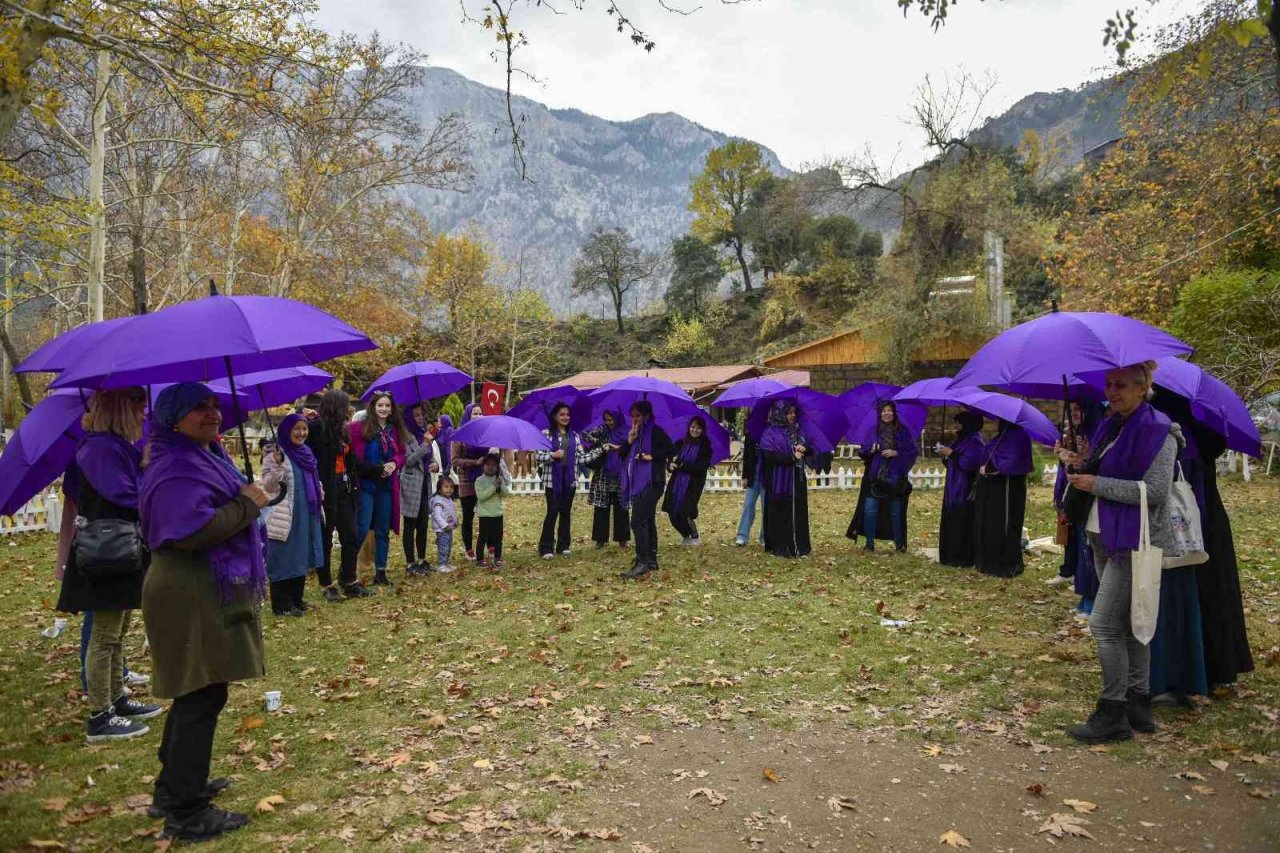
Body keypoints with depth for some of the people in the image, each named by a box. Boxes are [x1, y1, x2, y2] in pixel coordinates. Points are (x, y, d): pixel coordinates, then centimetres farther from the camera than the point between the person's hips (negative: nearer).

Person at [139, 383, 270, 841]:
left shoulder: (205, 458, 16)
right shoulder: (176, 468, -17)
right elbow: (192, 530, -30)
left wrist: (246, 502, 11)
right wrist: (247, 504, -20)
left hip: (210, 595, 11)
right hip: (193, 600, -11)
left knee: (195, 694, 20)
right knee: (203, 697, -5)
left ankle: (174, 785, 35)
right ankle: (185, 813, 5)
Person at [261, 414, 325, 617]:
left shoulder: (306, 453, 12)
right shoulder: (276, 455, -11)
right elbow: (269, 487, -19)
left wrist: (319, 492, 14)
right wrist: (277, 464, -31)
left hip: (307, 515, 8)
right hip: (285, 517, -8)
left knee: (301, 558, 14)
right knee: (283, 560, -1)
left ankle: (296, 600, 25)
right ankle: (281, 605, 7)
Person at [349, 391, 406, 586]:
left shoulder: (395, 430, 10)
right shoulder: (360, 428, -6)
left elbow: (401, 454, 10)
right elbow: (353, 456, -12)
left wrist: (394, 463, -6)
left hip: (387, 486, 5)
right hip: (365, 485, -5)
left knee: (383, 531, 10)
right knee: (362, 529, -8)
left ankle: (381, 572, 19)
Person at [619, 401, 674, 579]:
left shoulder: (655, 431, -4)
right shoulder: (634, 433, 20)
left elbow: (670, 449, -14)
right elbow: (623, 456, 14)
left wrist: (651, 456, -17)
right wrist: (629, 441, -1)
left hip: (650, 482, -9)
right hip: (637, 483, 9)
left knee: (638, 521, -15)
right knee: (647, 522, 12)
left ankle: (642, 562, -15)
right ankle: (652, 560, 19)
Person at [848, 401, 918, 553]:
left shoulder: (903, 432, 3)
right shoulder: (873, 431, 5)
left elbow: (914, 452, 1)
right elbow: (862, 452, 7)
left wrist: (896, 453, -13)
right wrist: (871, 450, -14)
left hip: (895, 478, -1)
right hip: (875, 477, 1)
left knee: (896, 512, 4)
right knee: (870, 510, -5)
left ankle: (899, 544, 19)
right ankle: (870, 543, 7)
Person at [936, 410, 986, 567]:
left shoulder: (975, 442, -15)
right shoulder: (964, 440, 17)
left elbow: (967, 464, -24)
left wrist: (951, 453, -17)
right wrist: (946, 456, 4)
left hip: (965, 491, -10)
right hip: (956, 490, 10)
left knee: (962, 525, -8)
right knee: (953, 524, 12)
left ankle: (963, 558, -3)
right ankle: (954, 556, 17)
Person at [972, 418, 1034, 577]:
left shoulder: (1018, 435, -15)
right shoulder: (1002, 434, 14)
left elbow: (1013, 463, -23)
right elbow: (989, 457, 18)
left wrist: (988, 468, -13)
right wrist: (985, 467, -1)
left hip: (1007, 490, -9)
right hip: (993, 488, 9)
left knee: (1003, 526, -3)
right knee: (989, 526, 12)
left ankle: (1008, 566, 7)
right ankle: (991, 563, 21)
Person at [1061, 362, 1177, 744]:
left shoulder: (1157, 430, -13)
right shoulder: (1109, 426, 13)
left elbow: (1154, 491, -20)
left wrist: (1097, 483, -17)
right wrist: (1080, 465, 1)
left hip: (1134, 541, -9)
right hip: (1106, 538, 9)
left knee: (1105, 624, -9)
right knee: (1126, 624, 14)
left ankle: (1112, 713, 1)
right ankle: (1139, 705, 25)